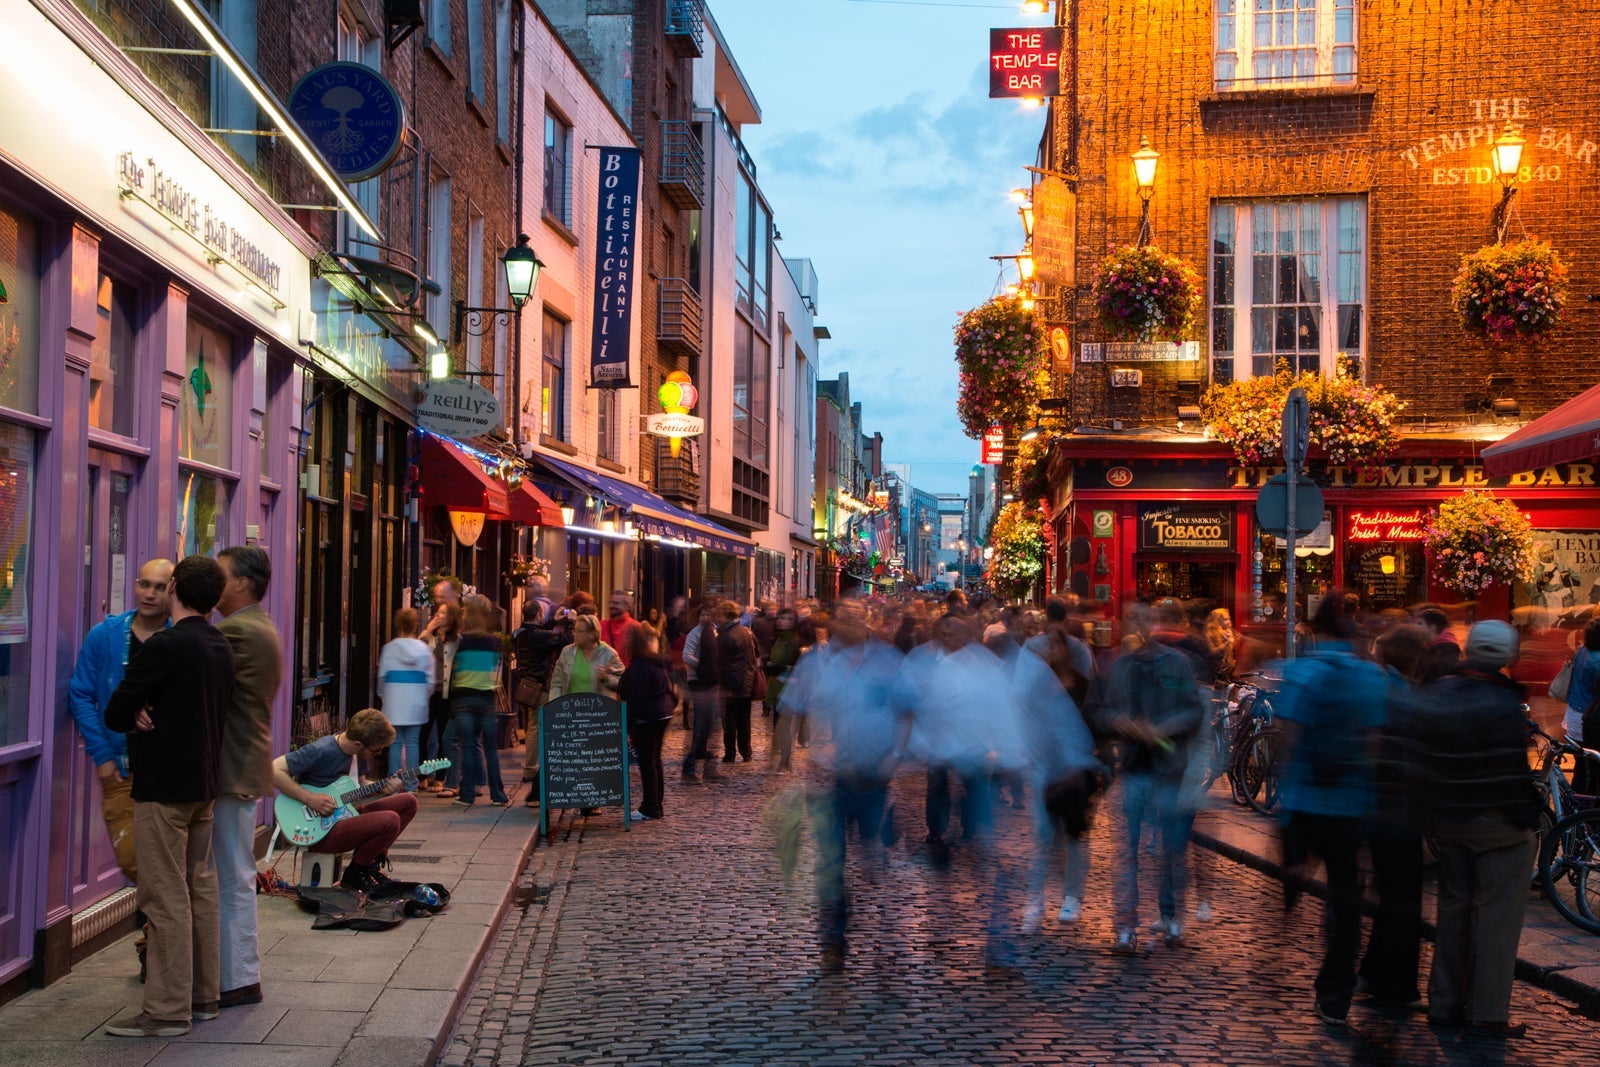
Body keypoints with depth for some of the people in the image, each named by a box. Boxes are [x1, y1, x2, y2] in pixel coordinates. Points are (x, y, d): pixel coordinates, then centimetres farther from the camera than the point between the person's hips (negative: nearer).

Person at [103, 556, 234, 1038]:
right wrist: (152, 715, 1)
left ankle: (167, 1010, 1)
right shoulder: (222, 648, 9)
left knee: (167, 899, -4)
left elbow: (115, 714, -13)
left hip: (163, 788, -8)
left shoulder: (164, 646, -16)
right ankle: (204, 996, 20)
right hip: (204, 784, 8)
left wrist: (137, 718, 9)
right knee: (202, 891, 13)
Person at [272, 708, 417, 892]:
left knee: (408, 802, 3)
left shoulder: (351, 751, 6)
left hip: (343, 815, 9)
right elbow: (274, 770, -24)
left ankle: (373, 864, 9)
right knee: (389, 820, -28)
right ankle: (356, 873, -4)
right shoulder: (321, 751, -21)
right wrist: (310, 798, -25)